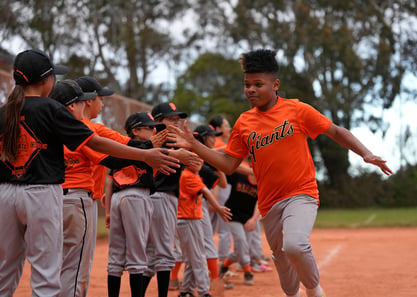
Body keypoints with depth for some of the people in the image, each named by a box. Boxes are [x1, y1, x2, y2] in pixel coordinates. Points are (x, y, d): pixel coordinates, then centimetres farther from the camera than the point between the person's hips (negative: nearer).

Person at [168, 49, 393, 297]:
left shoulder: (297, 110, -5)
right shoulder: (244, 123, 5)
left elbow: (336, 132, 0)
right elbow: (228, 165, 6)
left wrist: (366, 154, -12)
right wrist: (195, 146, -4)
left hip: (301, 195, -4)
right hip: (269, 203, 5)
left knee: (294, 245, -29)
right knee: (283, 261, 16)